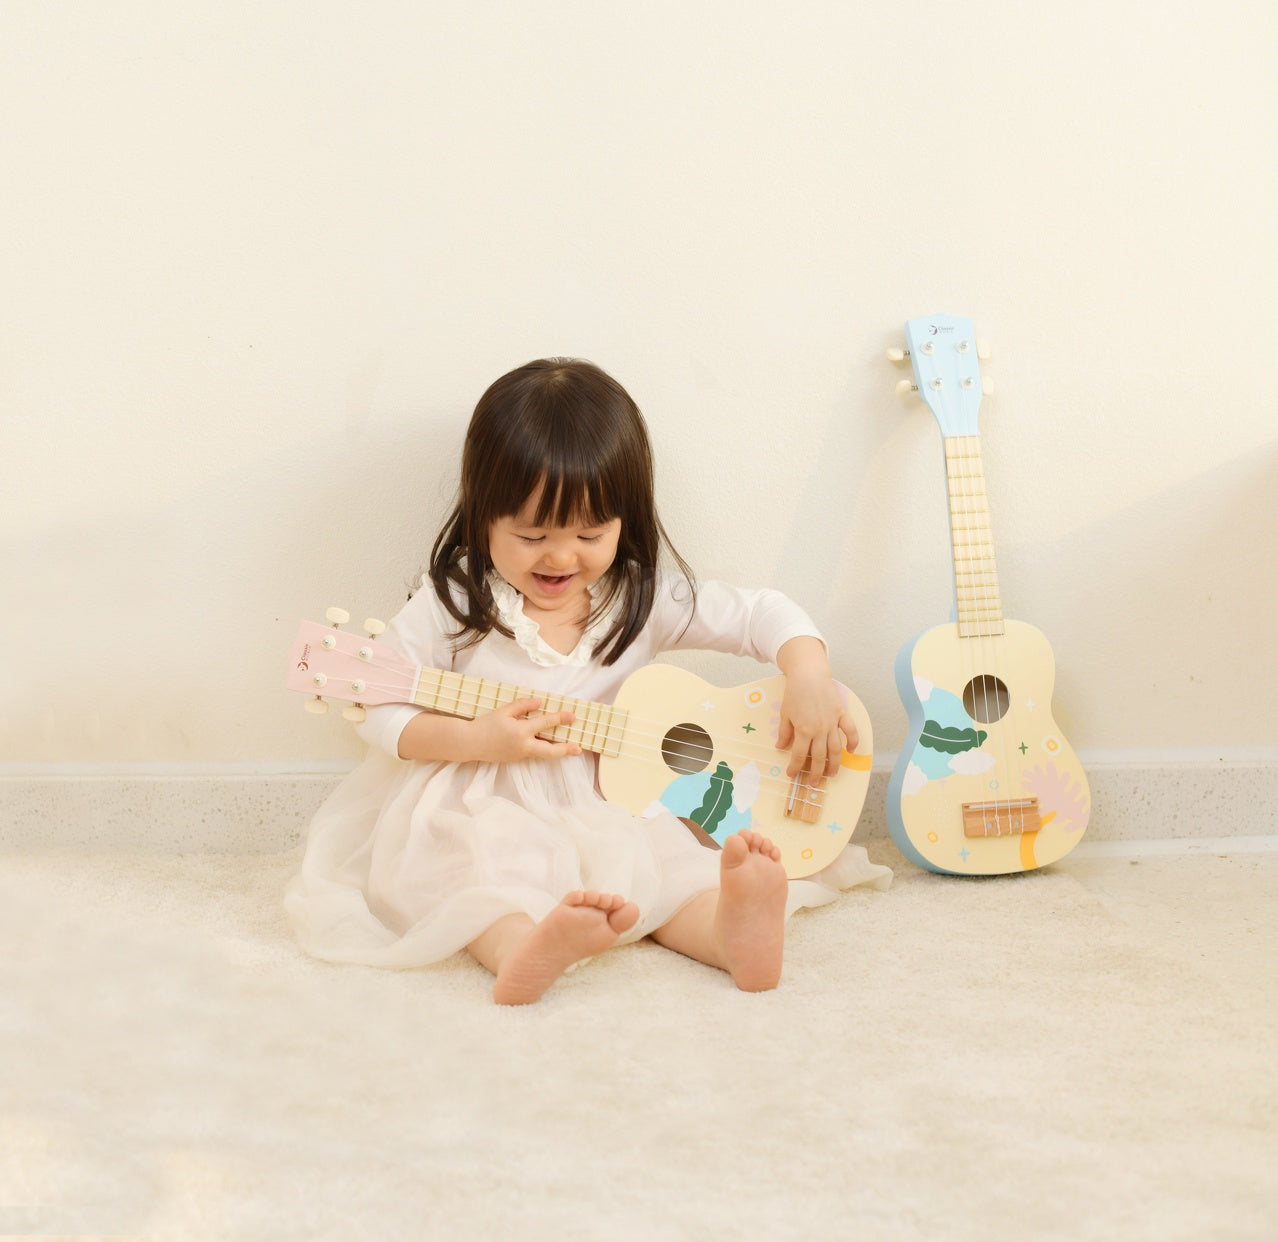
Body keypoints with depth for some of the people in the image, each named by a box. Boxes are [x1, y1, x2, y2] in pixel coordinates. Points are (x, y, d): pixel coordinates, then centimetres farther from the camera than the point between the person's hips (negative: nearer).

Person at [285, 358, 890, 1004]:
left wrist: (810, 678, -18)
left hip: (605, 808, 3)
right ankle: (520, 948, -60)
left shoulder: (642, 599, 1)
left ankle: (731, 931, -50)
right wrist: (477, 739, -22)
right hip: (479, 807, -3)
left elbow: (764, 614, 1)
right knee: (476, 865, -35)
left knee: (660, 862, -25)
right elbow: (380, 711, -7)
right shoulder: (455, 602, -6)